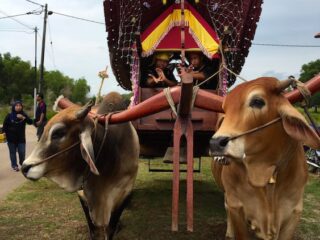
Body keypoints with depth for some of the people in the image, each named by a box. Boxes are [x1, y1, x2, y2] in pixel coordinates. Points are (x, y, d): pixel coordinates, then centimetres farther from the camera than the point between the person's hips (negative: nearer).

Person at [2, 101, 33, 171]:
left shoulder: (23, 115, -3)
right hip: (11, 138, -1)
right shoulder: (9, 116, -7)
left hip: (21, 138, 1)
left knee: (22, 152, 3)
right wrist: (5, 133, -3)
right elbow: (5, 125, 0)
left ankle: (22, 163, 28)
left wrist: (23, 118, -28)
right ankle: (14, 165, 21)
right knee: (13, 152, 7)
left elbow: (30, 122, -14)